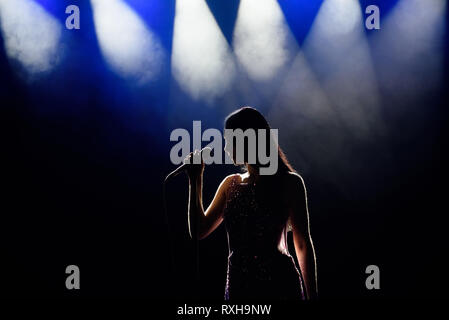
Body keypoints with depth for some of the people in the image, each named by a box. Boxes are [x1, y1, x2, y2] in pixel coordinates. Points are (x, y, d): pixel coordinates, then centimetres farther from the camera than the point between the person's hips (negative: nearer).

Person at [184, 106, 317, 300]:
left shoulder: (289, 183, -4)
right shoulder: (230, 184, 11)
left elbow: (303, 245, -4)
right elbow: (199, 231, 10)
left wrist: (311, 295, -8)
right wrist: (196, 179, 6)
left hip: (279, 284, -5)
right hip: (237, 285, 5)